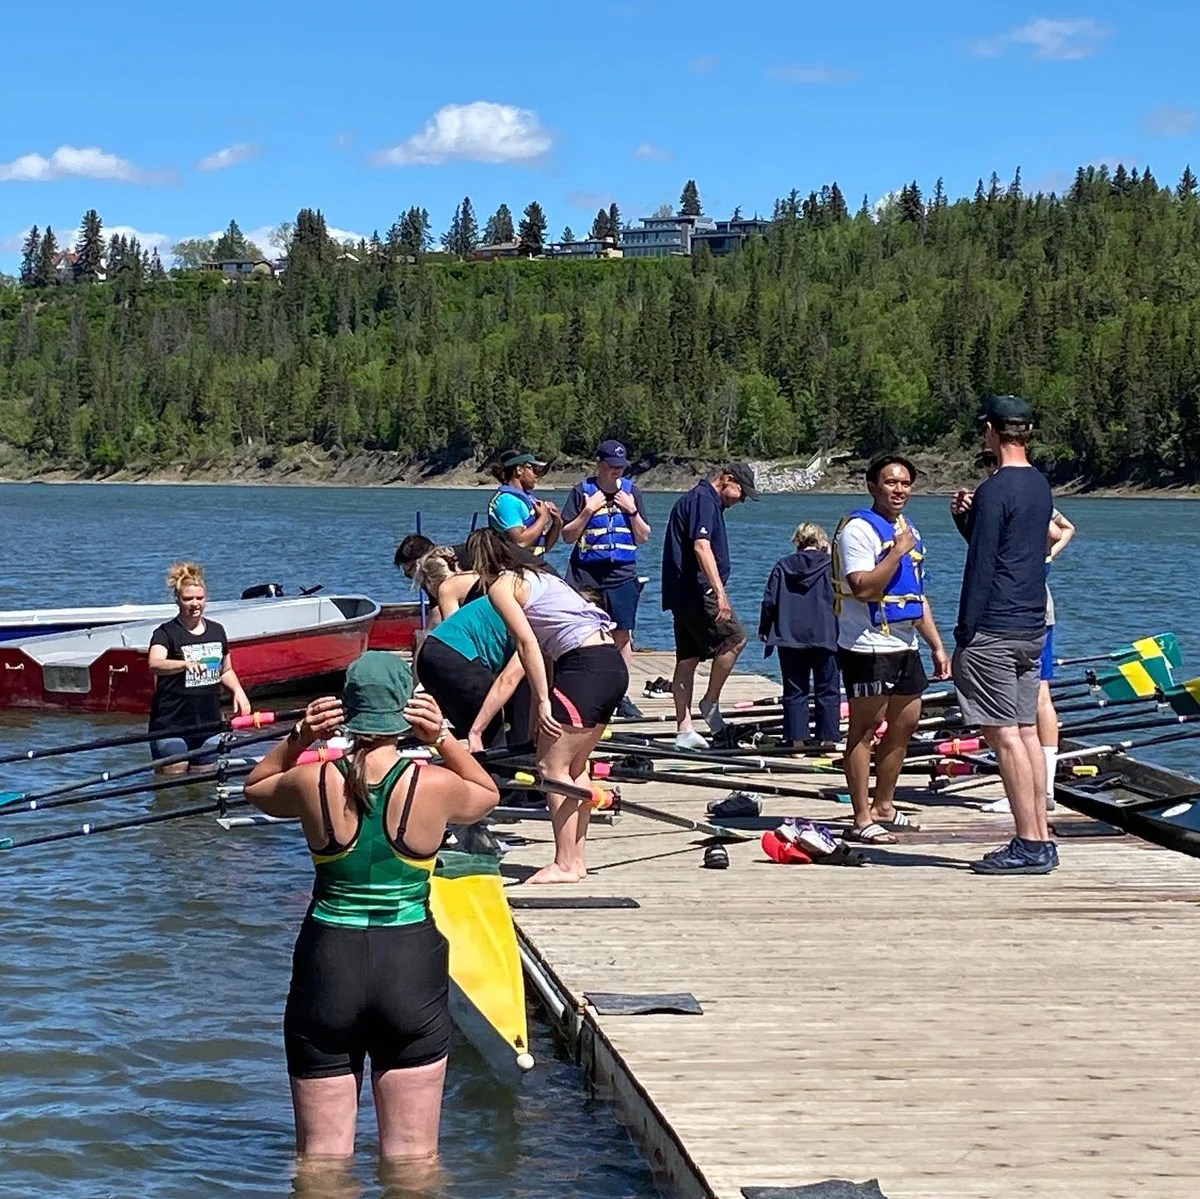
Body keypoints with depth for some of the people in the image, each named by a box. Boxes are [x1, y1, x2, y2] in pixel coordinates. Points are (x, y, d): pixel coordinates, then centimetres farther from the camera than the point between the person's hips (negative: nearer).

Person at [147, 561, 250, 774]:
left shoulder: (216, 631, 11)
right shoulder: (166, 633, -7)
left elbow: (226, 670, 24)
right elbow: (155, 664, -27)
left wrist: (237, 690, 3)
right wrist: (185, 664, -46)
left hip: (209, 725, 5)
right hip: (171, 726, -5)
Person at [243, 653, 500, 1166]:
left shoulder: (313, 784, -6)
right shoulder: (435, 786, -8)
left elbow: (256, 787, 18)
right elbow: (487, 795, 16)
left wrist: (298, 738, 3)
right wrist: (444, 739, 3)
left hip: (326, 963, 1)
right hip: (412, 968, -1)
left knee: (321, 1157, 11)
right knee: (412, 1160, 9)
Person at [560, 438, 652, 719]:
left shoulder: (632, 491, 8)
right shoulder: (582, 491, 1)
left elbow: (643, 538, 8)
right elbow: (567, 536, 0)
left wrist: (632, 511, -6)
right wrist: (588, 511, -11)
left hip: (623, 575, 2)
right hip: (587, 575, -2)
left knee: (622, 636, 4)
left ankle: (621, 695, 11)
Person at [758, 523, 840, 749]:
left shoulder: (783, 566, 6)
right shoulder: (832, 565, 1)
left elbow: (769, 601, 4)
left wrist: (764, 630, 14)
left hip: (790, 638, 2)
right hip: (824, 638, -2)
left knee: (794, 691, 6)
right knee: (827, 691, 5)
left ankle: (796, 740, 2)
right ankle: (828, 739, 1)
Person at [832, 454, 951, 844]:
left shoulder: (908, 529, 17)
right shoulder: (859, 528, -11)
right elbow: (864, 588, -22)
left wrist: (937, 646, 20)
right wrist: (898, 551, -20)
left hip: (904, 645, 9)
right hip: (868, 646, -9)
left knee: (905, 724, 12)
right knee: (865, 728, -5)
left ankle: (884, 807, 24)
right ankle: (862, 819, -4)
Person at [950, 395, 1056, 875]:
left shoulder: (995, 490, -14)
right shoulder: (1040, 485, 13)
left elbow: (981, 565, -15)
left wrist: (965, 633, -12)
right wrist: (967, 517, 10)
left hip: (994, 631, -9)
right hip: (1032, 628, 9)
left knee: (1004, 736, -7)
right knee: (1026, 733, 11)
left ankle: (1029, 845, -7)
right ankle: (1041, 841, 12)